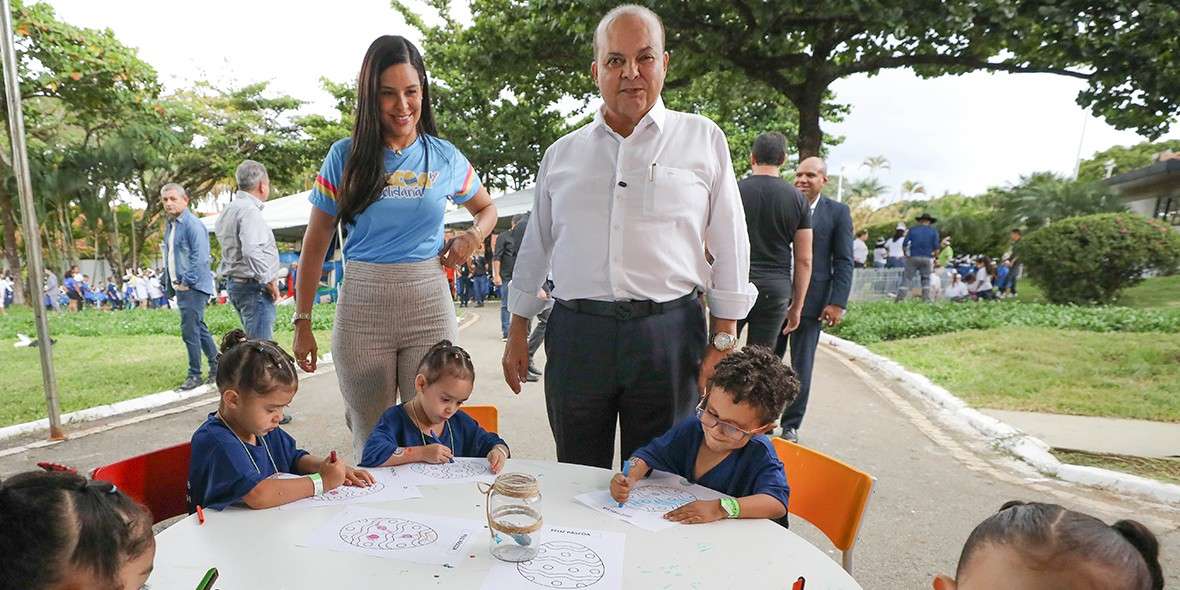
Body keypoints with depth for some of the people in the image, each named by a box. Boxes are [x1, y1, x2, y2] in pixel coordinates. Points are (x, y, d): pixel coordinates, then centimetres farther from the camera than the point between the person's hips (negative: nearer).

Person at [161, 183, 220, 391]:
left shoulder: (192, 224, -14)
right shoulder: (170, 226, 14)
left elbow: (200, 257, -20)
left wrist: (187, 282, -18)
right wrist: (170, 283, 16)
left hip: (194, 287, -9)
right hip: (180, 286, 9)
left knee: (190, 330, -7)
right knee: (199, 328, 14)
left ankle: (194, 374, 4)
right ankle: (216, 367, 24)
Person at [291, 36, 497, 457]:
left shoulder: (445, 157, 6)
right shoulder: (345, 157, 3)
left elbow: (487, 208, 22)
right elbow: (315, 244, 6)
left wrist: (474, 236, -1)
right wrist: (302, 322, 3)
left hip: (430, 307, 1)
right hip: (362, 310, 0)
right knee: (371, 446, 9)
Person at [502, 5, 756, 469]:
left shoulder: (702, 140, 5)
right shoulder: (562, 154, 11)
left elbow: (730, 249, 4)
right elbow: (535, 249, 16)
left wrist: (723, 342, -1)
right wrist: (517, 334, 14)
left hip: (668, 335, -2)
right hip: (576, 335, 2)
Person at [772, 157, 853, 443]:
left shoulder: (838, 212, 1)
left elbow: (844, 261, -1)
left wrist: (838, 303, -9)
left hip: (811, 301, -2)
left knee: (802, 367, 5)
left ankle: (791, 425, 18)